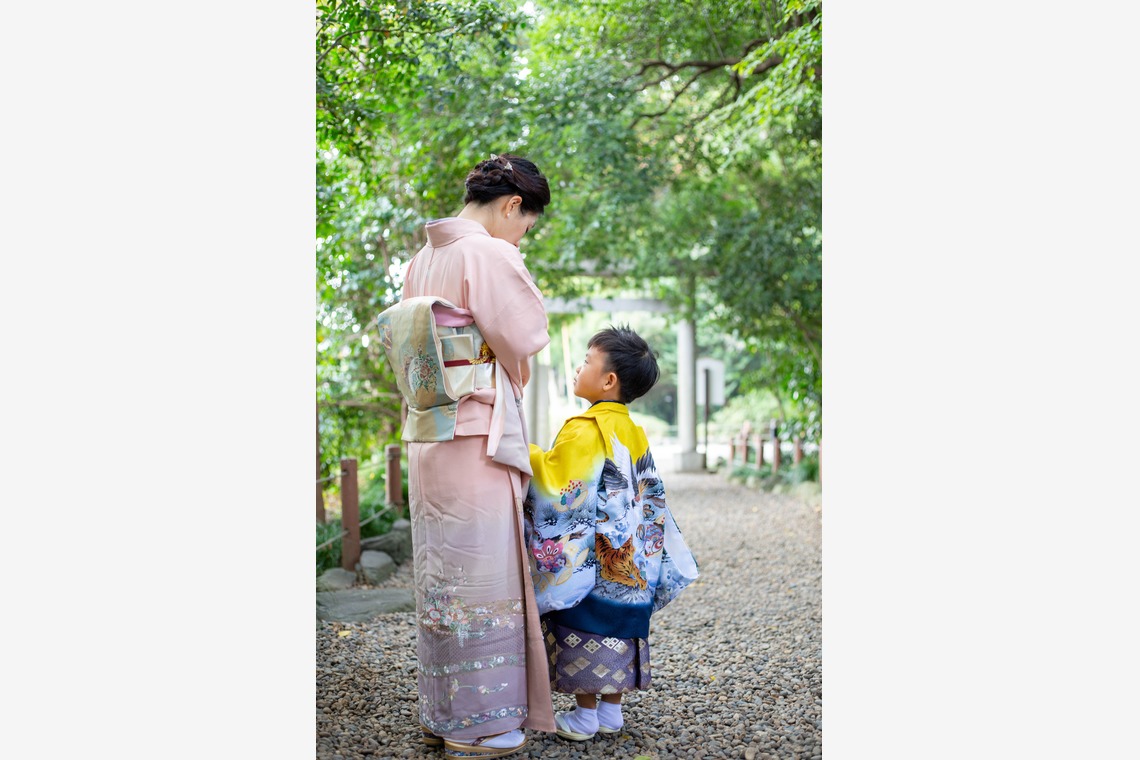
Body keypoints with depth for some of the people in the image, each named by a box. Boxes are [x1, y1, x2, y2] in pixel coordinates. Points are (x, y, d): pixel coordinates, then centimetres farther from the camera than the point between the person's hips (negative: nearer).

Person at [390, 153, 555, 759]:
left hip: (426, 437, 8)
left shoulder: (421, 260, 14)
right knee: (481, 574, 0)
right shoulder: (491, 255, -11)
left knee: (441, 574, 14)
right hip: (478, 437, -8)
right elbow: (525, 345, -7)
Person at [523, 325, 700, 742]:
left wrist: (530, 455, -8)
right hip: (631, 561, 8)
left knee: (584, 631, 2)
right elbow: (650, 496, 14)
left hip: (589, 559, -8)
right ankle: (611, 710, 21)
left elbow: (561, 491, -18)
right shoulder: (634, 432, 9)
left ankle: (584, 716, 9)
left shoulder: (583, 430, -17)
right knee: (619, 628, 13)